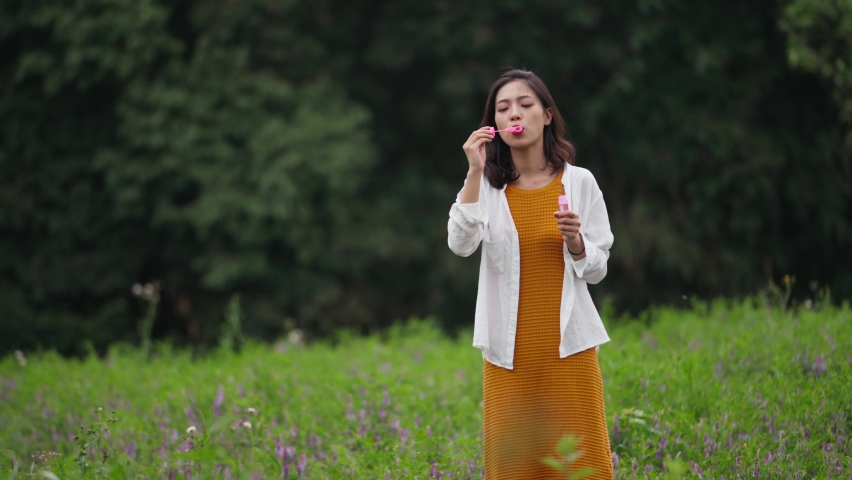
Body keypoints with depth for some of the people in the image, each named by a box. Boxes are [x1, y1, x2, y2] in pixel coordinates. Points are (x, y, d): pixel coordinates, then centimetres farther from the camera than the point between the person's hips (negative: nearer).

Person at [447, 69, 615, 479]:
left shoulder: (579, 181, 3)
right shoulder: (487, 185, 4)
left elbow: (596, 269, 6)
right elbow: (461, 244, -14)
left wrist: (574, 240, -14)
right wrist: (475, 172, -19)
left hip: (568, 343, 0)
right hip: (510, 348, 0)